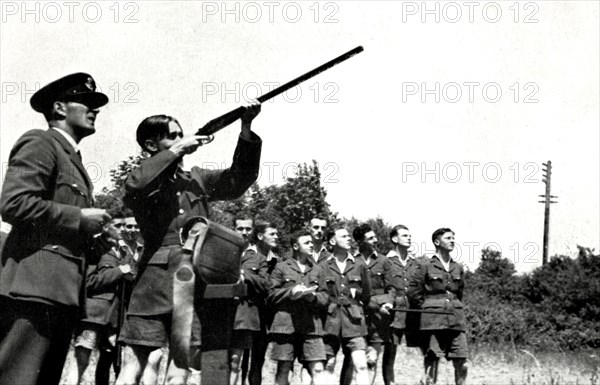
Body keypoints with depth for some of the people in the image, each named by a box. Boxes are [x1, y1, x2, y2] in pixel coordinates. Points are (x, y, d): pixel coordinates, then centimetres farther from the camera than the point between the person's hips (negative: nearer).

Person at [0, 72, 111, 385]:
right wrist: (79, 217, -10)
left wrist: (96, 238, 12)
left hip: (61, 292, 10)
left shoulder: (72, 158, 28)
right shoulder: (40, 143, 0)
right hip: (34, 285, -9)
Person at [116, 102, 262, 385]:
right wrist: (176, 150, -12)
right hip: (156, 282, -4)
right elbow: (133, 189, -17)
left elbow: (238, 180, 9)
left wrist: (246, 129, -4)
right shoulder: (144, 181, 6)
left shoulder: (197, 179, 19)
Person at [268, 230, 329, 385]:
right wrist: (291, 292, -11)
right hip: (285, 324, -2)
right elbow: (272, 295, 4)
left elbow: (325, 297, 13)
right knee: (283, 369, 0)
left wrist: (313, 296, -8)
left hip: (311, 326, 2)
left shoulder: (317, 270, 18)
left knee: (317, 369, -8)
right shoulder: (281, 267, 9)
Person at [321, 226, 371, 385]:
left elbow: (366, 296, 16)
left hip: (353, 322, 1)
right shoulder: (323, 267, 4)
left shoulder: (360, 265, 8)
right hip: (330, 323, 0)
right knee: (327, 366, 2)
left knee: (361, 366, -11)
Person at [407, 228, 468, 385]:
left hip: (456, 321, 4)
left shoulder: (458, 268, 14)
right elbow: (413, 292, 1)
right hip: (433, 321, -4)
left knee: (461, 364, -2)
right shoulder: (425, 266, 0)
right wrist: (427, 309, 6)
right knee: (432, 361, -4)